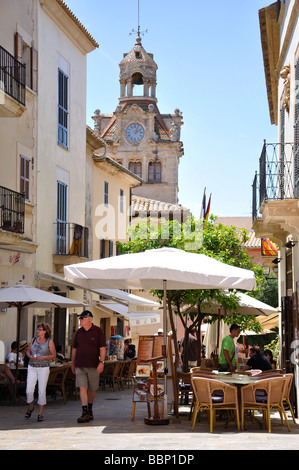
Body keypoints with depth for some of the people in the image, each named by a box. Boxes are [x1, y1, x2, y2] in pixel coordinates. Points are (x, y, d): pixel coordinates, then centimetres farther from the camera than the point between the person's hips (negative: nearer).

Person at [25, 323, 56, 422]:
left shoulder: (49, 341, -1)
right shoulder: (33, 340, 8)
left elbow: (54, 355, 1)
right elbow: (28, 351, 16)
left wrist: (44, 357, -15)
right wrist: (30, 356, -6)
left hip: (44, 368, -3)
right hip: (32, 367, 3)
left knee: (42, 391, -2)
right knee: (29, 390, -3)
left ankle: (40, 413, 7)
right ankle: (30, 407, 24)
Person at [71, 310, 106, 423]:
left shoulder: (97, 331, -1)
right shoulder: (79, 332, 11)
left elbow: (102, 348, -4)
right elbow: (74, 349, 17)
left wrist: (101, 362, -14)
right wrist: (73, 364, 17)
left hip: (93, 366, -2)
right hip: (80, 366, 3)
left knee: (92, 389, 7)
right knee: (83, 388, -7)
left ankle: (90, 409, 27)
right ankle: (85, 413, -11)